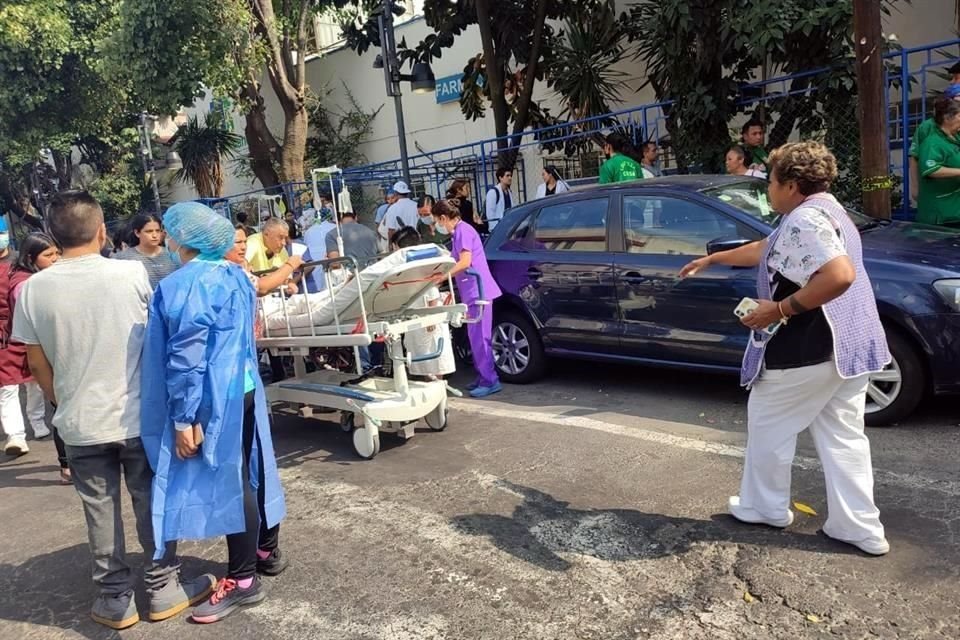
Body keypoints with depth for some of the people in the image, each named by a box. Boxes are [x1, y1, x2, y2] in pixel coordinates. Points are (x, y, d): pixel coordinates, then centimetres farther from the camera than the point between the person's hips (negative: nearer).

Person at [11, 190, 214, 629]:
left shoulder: (32, 289, -6)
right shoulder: (132, 273, -11)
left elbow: (38, 365, 2)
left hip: (80, 423, 2)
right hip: (139, 415, -1)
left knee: (100, 510, 12)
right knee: (151, 502, 12)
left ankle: (115, 599, 24)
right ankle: (164, 589, 23)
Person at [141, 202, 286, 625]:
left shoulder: (183, 285, -17)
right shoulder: (234, 275, 9)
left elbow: (185, 358, -19)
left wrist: (184, 418, -15)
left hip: (215, 400, -9)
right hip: (243, 388, 9)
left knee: (227, 481, -1)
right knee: (249, 470, 18)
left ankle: (242, 581, 10)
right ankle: (267, 551, 33)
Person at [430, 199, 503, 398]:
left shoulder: (463, 231, -12)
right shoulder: (459, 231, 17)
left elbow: (465, 262, -20)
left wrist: (444, 276, -17)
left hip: (477, 291, -10)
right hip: (473, 292, 10)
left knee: (479, 336, -8)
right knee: (477, 336, 12)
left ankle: (490, 381, -5)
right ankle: (483, 378, 19)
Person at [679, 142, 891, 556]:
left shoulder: (804, 219, -18)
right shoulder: (825, 211, 16)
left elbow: (840, 276, -32)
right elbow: (766, 250, 27)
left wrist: (780, 309, -25)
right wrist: (713, 259, 33)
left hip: (807, 349, -9)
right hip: (849, 347, 10)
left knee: (768, 424, 10)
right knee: (843, 437, 13)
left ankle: (764, 507, 25)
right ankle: (861, 529, 17)